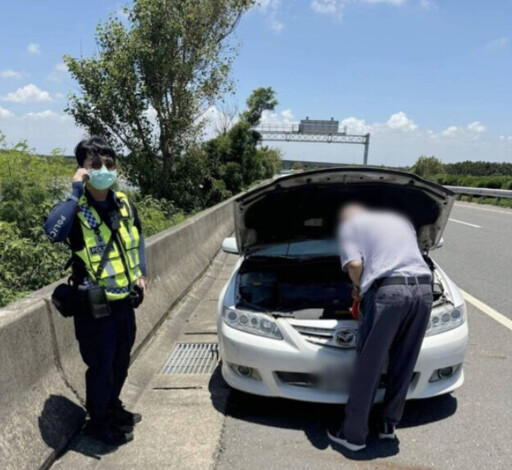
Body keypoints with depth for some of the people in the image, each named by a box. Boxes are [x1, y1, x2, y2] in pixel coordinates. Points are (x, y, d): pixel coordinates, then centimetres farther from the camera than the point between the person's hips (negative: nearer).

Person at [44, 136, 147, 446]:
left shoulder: (123, 203, 2)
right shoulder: (75, 209, -16)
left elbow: (137, 236, 19)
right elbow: (53, 231, -40)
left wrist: (141, 272, 13)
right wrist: (75, 192, -34)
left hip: (124, 300, 6)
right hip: (93, 305, -6)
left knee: (121, 361, 22)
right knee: (101, 366, 8)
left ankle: (113, 407, 46)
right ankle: (99, 422, 32)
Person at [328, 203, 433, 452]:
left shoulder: (349, 225, 14)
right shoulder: (400, 220, 32)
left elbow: (355, 264, -4)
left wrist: (358, 288, 15)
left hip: (387, 292, -6)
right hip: (423, 290, 6)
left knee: (368, 366, 5)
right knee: (403, 364, 18)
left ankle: (353, 434, 16)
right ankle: (389, 424, 31)